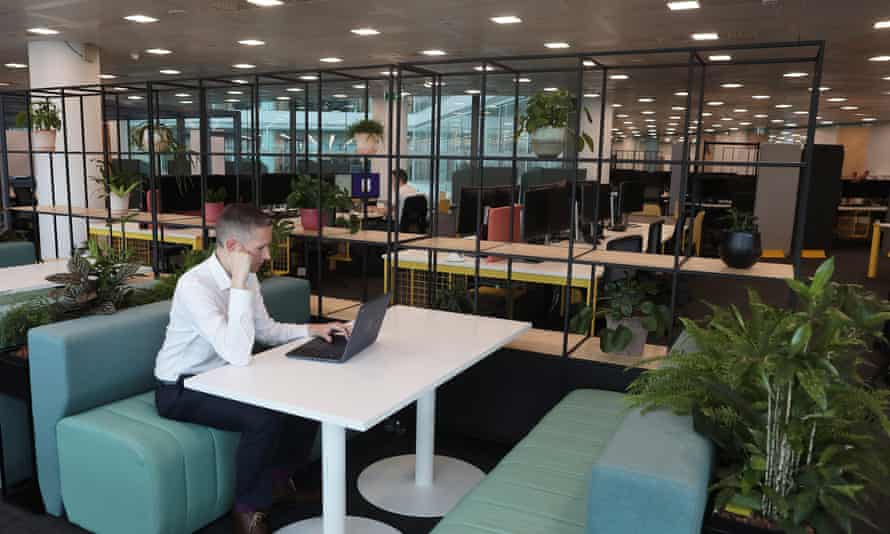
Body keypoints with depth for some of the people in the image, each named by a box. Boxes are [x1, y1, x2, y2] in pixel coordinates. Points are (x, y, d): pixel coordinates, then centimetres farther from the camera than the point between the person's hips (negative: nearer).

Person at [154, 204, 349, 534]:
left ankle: (279, 481, 20)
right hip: (181, 389, -8)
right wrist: (240, 283, -36)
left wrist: (311, 329, -2)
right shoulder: (195, 285, -29)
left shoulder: (246, 277, -4)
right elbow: (239, 355, -37)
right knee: (265, 418, -29)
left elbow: (265, 330, 12)